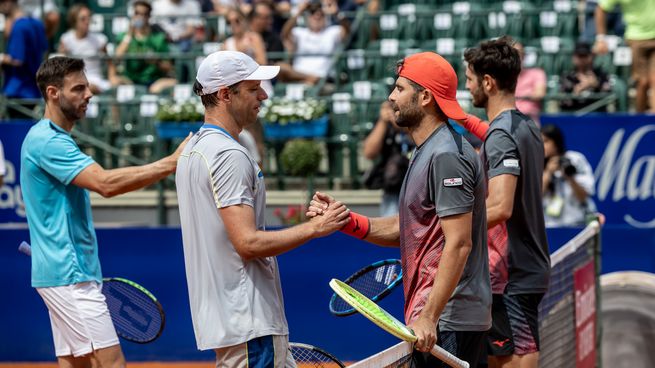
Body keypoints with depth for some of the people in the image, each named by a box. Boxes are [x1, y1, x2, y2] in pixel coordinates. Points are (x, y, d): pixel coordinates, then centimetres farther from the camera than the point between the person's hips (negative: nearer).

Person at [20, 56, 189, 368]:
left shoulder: (52, 138, 18)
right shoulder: (47, 141, -16)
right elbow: (105, 183, -27)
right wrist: (170, 163, -28)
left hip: (69, 273, 11)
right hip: (68, 275, -11)